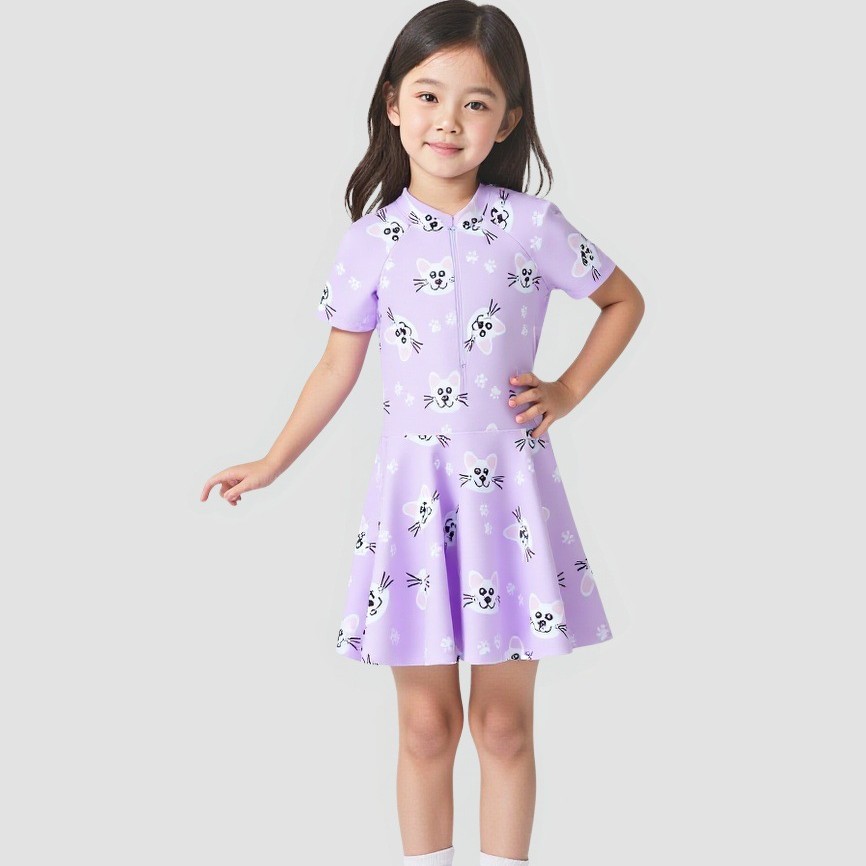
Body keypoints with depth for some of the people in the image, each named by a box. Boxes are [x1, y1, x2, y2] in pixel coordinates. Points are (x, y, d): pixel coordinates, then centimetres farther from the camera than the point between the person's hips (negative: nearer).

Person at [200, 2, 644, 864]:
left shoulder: (532, 225, -3)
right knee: (426, 723, 8)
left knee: (503, 722, 8)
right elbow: (340, 366, 9)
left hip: (509, 489, -1)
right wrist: (273, 464, 12)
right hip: (412, 490, 1)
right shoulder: (371, 240, 0)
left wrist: (567, 390, 0)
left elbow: (624, 300, 10)